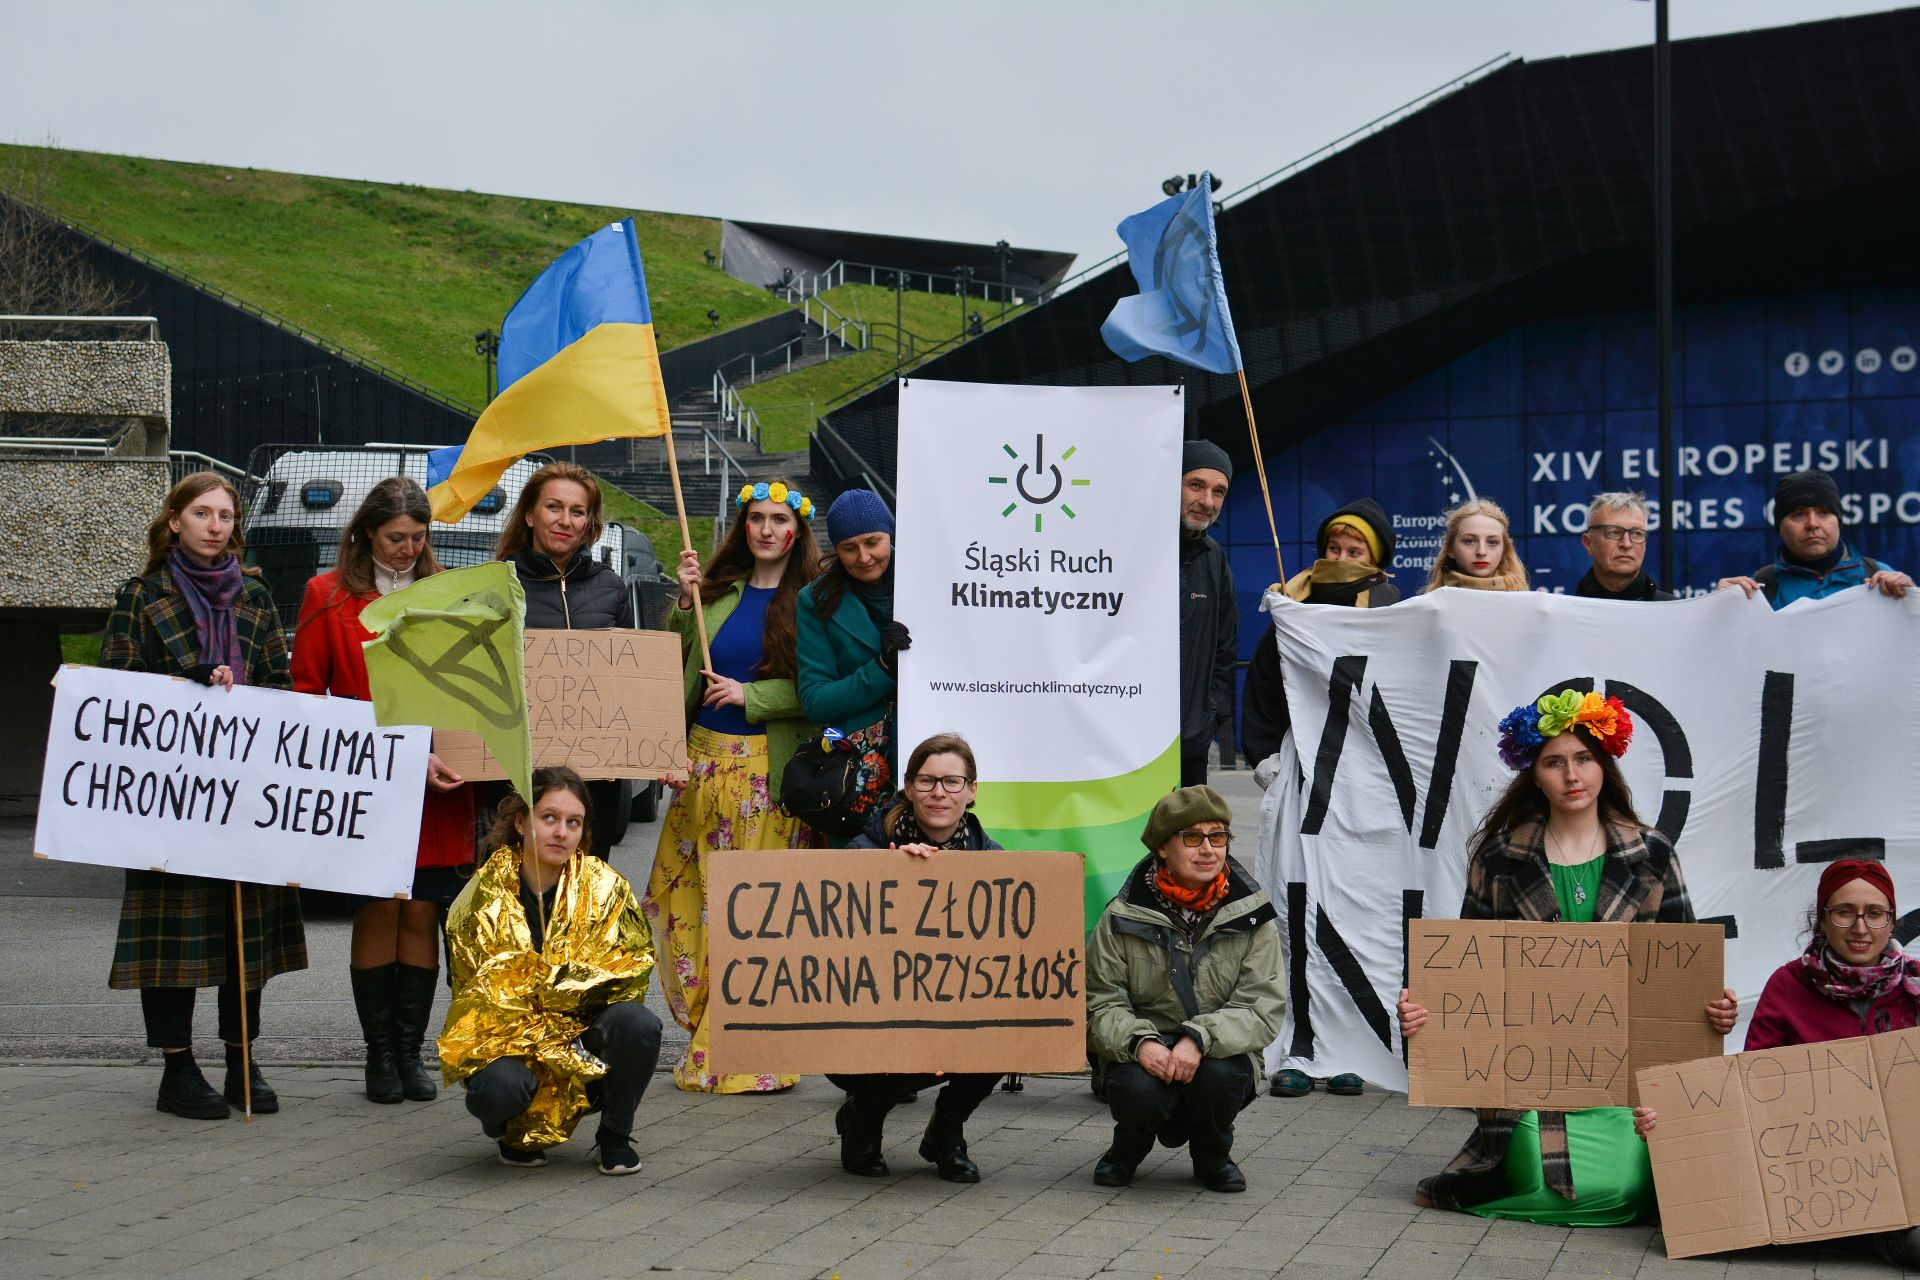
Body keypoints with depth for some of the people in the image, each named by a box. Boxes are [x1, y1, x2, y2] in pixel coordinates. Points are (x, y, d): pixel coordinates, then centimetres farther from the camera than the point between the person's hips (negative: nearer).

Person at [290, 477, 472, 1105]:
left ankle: (410, 1049, 12)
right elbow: (305, 690, 3)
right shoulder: (330, 595, 5)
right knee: (378, 910, -3)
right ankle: (380, 1053, 7)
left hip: (435, 780, 2)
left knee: (422, 912, 2)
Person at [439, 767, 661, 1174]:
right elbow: (480, 992, -7)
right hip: (507, 1036, -2)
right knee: (498, 1088, -35)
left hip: (588, 1034, 2)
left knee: (637, 1023, -30)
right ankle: (517, 1134, 5)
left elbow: (632, 968, -1)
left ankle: (615, 1136, -2)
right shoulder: (483, 897, -5)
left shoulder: (606, 888, -1)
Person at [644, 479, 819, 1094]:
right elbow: (677, 660, 11)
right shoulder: (722, 588, 13)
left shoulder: (809, 600, -3)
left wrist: (751, 694, -14)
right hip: (704, 760, 6)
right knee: (687, 890, 6)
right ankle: (706, 1031, 18)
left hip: (769, 765, -6)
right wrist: (687, 600, -1)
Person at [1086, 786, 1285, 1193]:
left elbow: (1262, 1008, -10)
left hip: (1219, 1052, 1)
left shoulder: (1251, 915, -4)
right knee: (1138, 1088, -33)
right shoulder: (1125, 916, -5)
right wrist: (1139, 1041, -28)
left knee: (1219, 1074, -34)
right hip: (1143, 1055, -1)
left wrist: (1200, 1037, -28)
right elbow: (1100, 1003, -6)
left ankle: (1212, 1155, 3)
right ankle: (1129, 1147, 7)